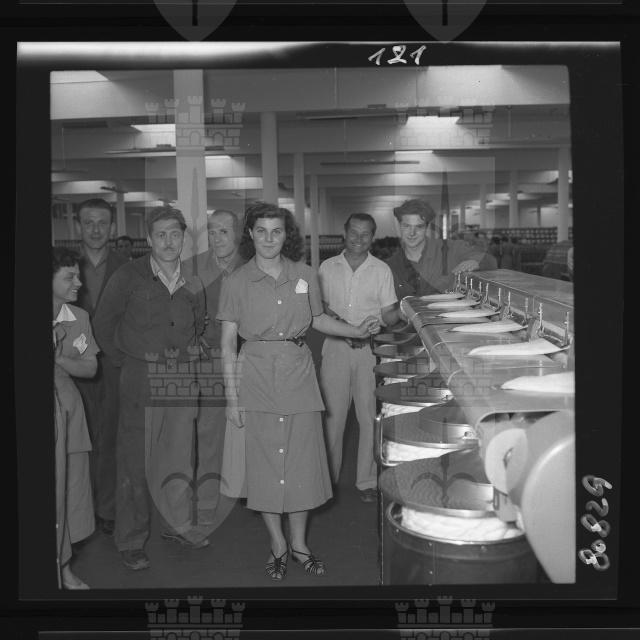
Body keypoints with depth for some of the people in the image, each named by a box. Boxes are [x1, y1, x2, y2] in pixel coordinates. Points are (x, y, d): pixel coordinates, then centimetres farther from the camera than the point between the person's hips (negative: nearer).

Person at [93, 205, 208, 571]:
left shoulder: (193, 286, 9)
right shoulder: (128, 277, -2)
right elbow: (103, 324, 5)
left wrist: (189, 357, 12)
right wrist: (126, 359, 5)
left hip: (183, 380, 3)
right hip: (141, 378, -3)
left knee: (179, 457, 5)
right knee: (137, 461, 2)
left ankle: (179, 524, 23)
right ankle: (131, 542, 15)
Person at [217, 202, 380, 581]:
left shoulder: (304, 275, 3)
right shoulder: (237, 282, -2)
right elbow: (228, 343, -2)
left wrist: (357, 331, 7)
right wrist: (232, 396, -5)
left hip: (299, 372, 2)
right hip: (257, 375, -2)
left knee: (303, 459, 5)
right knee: (265, 460, 4)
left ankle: (299, 542, 24)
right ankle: (278, 544, 23)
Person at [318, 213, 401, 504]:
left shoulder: (381, 270, 5)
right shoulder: (327, 267, 8)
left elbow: (388, 314, 3)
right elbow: (319, 307, 10)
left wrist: (400, 311, -19)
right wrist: (336, 319, -11)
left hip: (369, 349, -1)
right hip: (336, 347, 1)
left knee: (369, 417, 1)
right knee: (332, 414, 3)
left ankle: (367, 481, 12)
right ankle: (327, 478, 16)